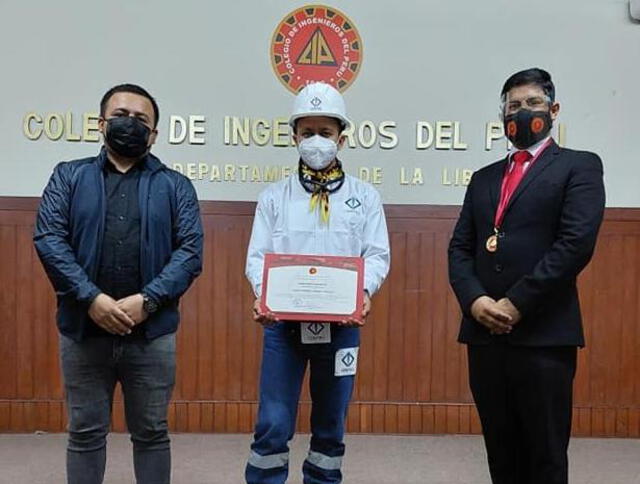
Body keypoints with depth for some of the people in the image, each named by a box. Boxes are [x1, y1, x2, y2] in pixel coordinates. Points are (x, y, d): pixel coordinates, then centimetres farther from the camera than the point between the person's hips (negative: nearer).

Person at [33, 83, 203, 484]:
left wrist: (147, 300, -16)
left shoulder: (176, 185, 6)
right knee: (86, 433, 13)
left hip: (152, 332, 0)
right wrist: (91, 298, -16)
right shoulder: (69, 176, 8)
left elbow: (190, 250, -4)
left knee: (151, 433, 12)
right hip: (83, 329, 1)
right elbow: (49, 239, -4)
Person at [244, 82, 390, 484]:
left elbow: (377, 255, 1)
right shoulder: (274, 197, 7)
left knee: (331, 425, 13)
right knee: (273, 425, 1)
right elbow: (258, 255, 1)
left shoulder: (365, 197, 7)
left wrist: (363, 292, -19)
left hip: (341, 323, 1)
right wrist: (265, 295, -18)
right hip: (284, 322, 0)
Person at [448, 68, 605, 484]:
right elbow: (460, 248, 10)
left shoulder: (579, 166, 2)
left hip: (543, 335, -5)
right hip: (485, 333, 5)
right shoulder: (484, 177, 18)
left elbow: (577, 243, -12)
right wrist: (475, 300, -8)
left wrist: (516, 304, -15)